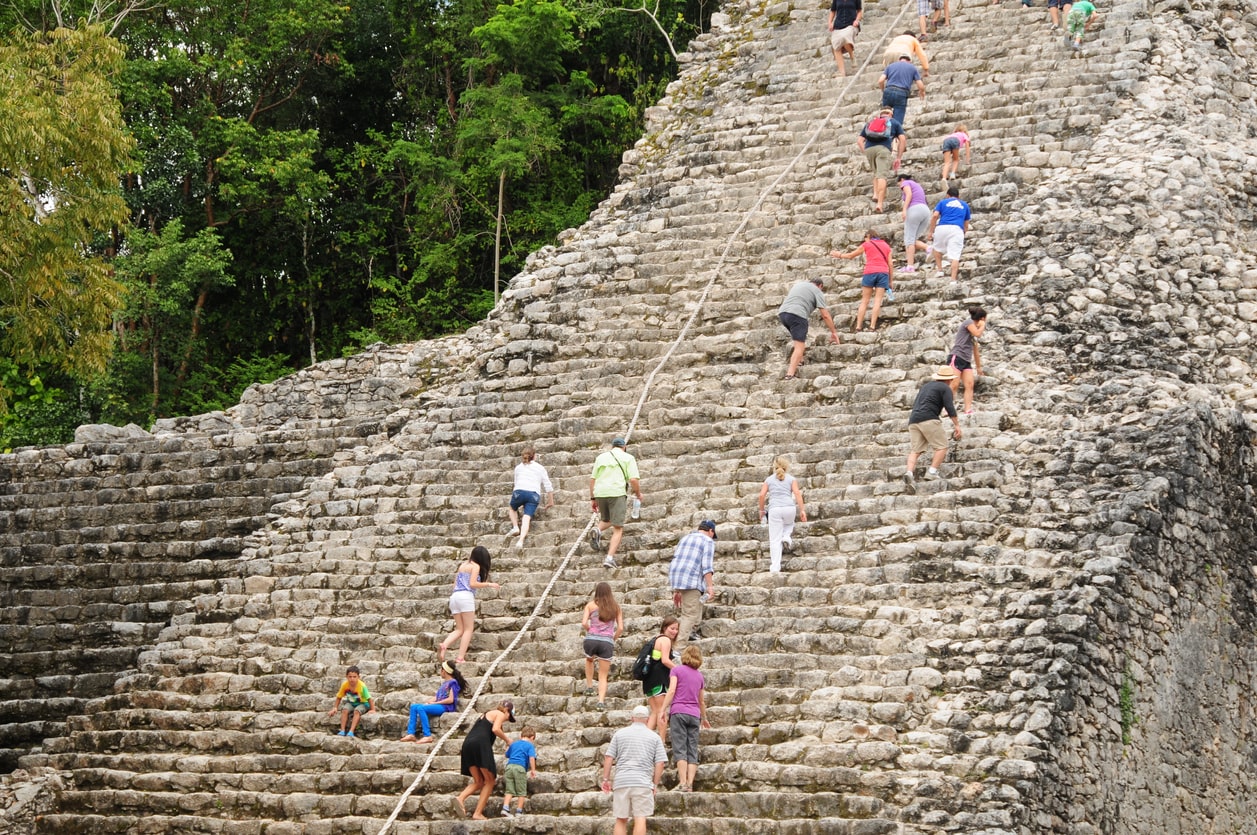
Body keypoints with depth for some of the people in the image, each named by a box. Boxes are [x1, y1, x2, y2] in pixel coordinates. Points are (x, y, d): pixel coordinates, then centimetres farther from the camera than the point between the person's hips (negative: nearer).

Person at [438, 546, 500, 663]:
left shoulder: (462, 565, 22)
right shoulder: (475, 566, 0)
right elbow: (472, 584, -11)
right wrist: (489, 585, -4)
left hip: (454, 596, 7)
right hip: (466, 596, -7)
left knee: (459, 630, 9)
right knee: (469, 629, -2)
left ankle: (444, 645, -18)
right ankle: (461, 657, -12)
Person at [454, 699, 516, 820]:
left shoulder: (487, 714, 34)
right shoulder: (500, 714, 9)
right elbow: (495, 729, -9)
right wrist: (507, 739, 6)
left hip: (468, 743, 8)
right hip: (481, 743, -8)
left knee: (478, 782, 11)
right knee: (489, 781, 3)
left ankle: (460, 798, -17)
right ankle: (478, 813, -6)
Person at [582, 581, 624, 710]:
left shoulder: (591, 605, 3)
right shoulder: (616, 607, 8)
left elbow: (584, 623, -7)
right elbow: (620, 628, 2)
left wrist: (590, 630, 12)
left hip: (591, 640, 0)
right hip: (607, 642, 0)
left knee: (589, 660, 35)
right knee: (603, 676, 8)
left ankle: (589, 686, 28)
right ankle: (601, 701, -9)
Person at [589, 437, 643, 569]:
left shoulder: (601, 457, 18)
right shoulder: (628, 458, 8)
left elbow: (592, 479, 14)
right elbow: (633, 479, -3)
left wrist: (592, 498, 18)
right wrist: (638, 493, 14)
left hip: (600, 493, 4)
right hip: (617, 493, -4)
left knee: (606, 520, 27)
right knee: (618, 528, 2)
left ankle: (597, 530, -6)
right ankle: (610, 558, -13)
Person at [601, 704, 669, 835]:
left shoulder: (620, 734, 10)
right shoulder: (654, 737, 8)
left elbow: (609, 758, 5)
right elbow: (660, 763, 2)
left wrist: (606, 779, 10)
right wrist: (655, 784, 9)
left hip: (621, 781, 2)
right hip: (643, 782, -1)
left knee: (621, 820, 8)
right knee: (640, 819, -4)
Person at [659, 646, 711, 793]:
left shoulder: (677, 670, 6)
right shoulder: (699, 676, 19)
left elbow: (671, 690, -7)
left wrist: (664, 710, -7)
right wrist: (704, 719, 38)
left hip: (678, 711, -4)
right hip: (694, 715, 4)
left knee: (680, 749, -8)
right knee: (692, 751, 2)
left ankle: (683, 782, -18)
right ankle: (690, 783, -8)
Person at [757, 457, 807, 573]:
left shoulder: (769, 479, 15)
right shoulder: (791, 479, 12)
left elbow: (762, 495, 5)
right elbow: (797, 493, -1)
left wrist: (761, 510, 15)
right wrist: (802, 510, -4)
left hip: (774, 509, 0)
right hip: (789, 507, 0)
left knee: (775, 540, 1)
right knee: (789, 524, 35)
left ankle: (775, 568, -6)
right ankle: (786, 537, 5)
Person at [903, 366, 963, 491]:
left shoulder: (926, 385, 27)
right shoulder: (945, 388, 5)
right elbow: (950, 408, -7)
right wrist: (957, 425, -5)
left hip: (913, 420, 7)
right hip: (928, 419, -7)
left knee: (916, 450, 2)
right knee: (942, 446, 0)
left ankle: (909, 472, -22)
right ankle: (932, 472, -15)